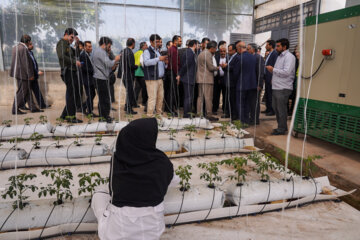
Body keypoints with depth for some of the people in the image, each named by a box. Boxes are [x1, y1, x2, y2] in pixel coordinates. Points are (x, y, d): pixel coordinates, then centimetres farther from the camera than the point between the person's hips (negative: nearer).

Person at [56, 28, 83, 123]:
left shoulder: (67, 45, 25)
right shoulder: (61, 43, -5)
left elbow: (76, 53, 22)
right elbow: (61, 56, -20)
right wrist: (74, 62, -17)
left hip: (72, 71, 10)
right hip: (68, 71, -10)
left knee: (74, 93, 11)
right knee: (71, 94, -7)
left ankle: (65, 114, 17)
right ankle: (71, 116, -1)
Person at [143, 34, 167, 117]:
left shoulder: (158, 51, 21)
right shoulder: (147, 51, -4)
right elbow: (146, 62, -22)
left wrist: (164, 61, 10)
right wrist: (158, 59, -26)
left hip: (159, 78, 8)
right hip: (151, 79, -8)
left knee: (160, 97, 10)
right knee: (152, 98, -10)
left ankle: (159, 114, 22)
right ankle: (150, 116, -5)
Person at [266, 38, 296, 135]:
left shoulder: (289, 57, -11)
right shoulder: (280, 56, 19)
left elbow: (286, 72, -21)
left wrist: (273, 69, -13)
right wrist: (272, 70, 5)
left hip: (283, 88, -10)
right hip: (276, 87, 10)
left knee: (281, 110, -2)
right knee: (275, 108, 16)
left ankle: (281, 129, 10)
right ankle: (281, 126, 29)